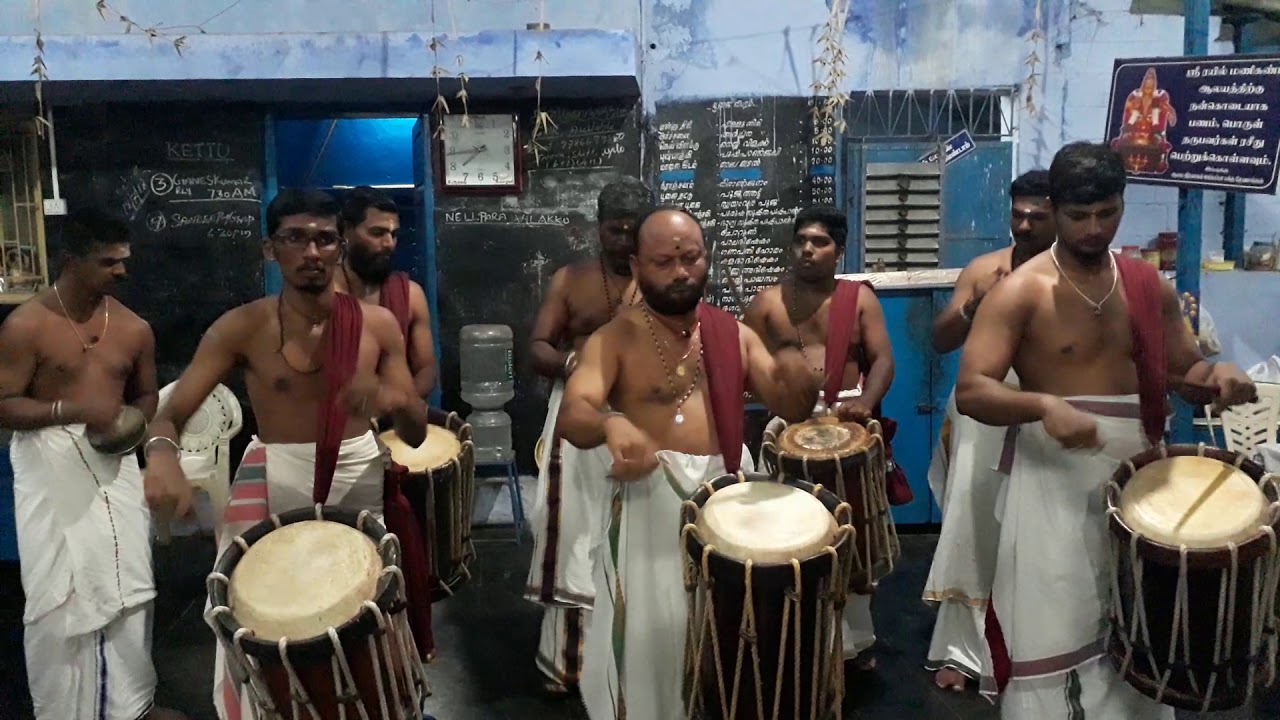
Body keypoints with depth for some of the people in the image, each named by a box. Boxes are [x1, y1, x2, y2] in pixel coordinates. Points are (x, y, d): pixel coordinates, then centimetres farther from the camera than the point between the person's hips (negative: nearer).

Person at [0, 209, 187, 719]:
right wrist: (75, 411, -23)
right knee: (62, 595, 0)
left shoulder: (133, 328, 3)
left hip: (115, 464, 4)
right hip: (52, 469, -4)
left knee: (126, 586, 9)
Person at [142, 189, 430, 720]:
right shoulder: (240, 328, -7)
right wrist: (162, 454, -36)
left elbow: (416, 434, -1)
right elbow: (169, 416, -12)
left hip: (360, 481, 2)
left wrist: (393, 400, -24)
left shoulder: (377, 324, -3)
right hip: (274, 485, -1)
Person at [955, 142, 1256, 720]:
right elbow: (970, 391, -18)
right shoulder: (1020, 292, -11)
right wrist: (1043, 406, -35)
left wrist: (1217, 376, -10)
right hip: (1053, 480, -5)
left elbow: (1184, 371, 14)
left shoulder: (1148, 285, 6)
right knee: (1052, 635, -1)